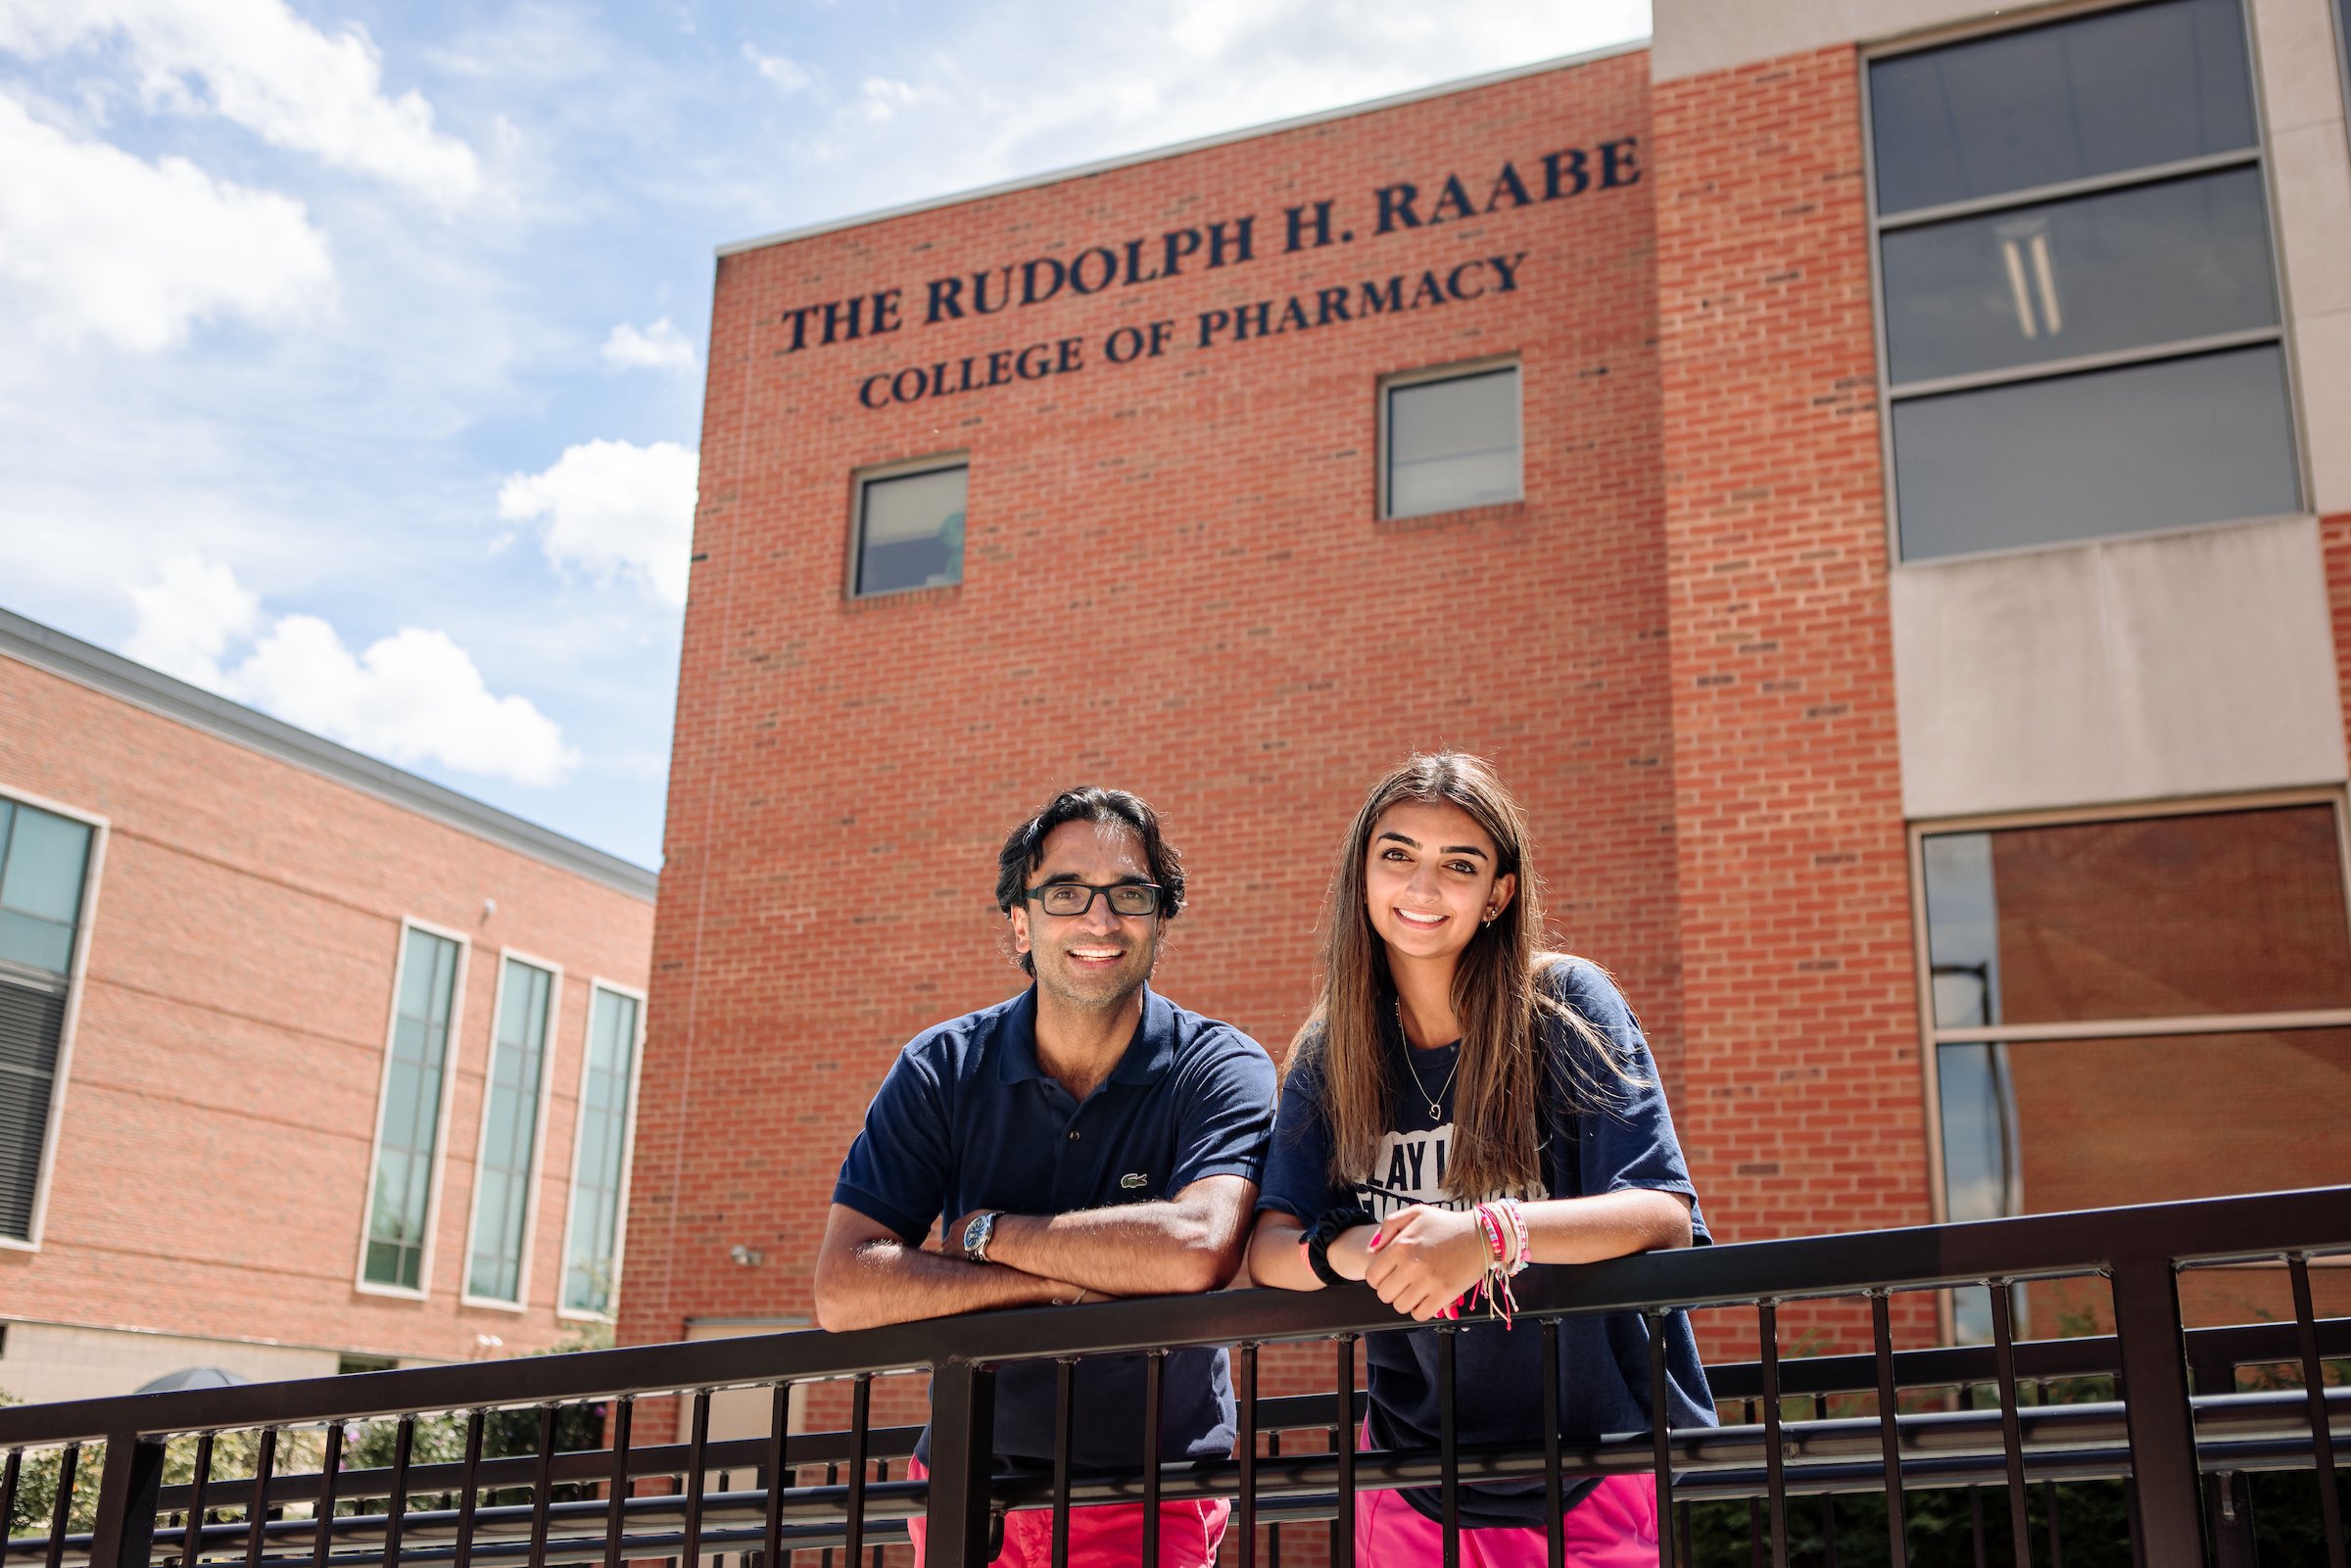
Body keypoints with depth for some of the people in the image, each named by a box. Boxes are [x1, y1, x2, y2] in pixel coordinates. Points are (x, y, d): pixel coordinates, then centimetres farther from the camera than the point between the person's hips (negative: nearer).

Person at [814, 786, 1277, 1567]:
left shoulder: (1222, 1069, -13)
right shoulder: (943, 1068, -6)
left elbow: (1198, 1250, -32)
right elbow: (843, 1290, -15)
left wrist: (986, 1233, -20)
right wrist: (1065, 1284, -23)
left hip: (1150, 1496, -2)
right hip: (964, 1481, 2)